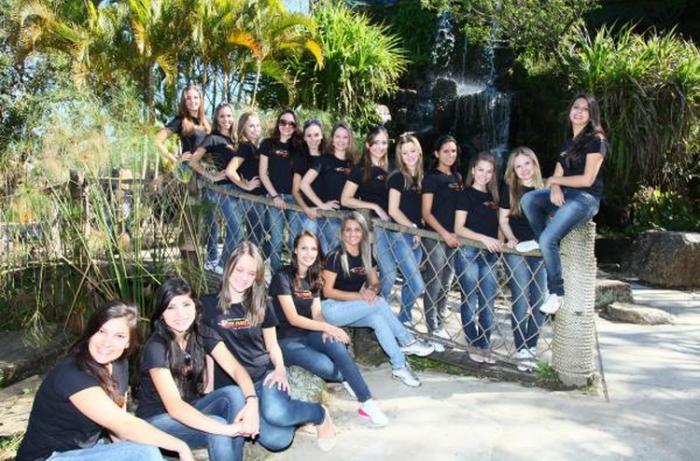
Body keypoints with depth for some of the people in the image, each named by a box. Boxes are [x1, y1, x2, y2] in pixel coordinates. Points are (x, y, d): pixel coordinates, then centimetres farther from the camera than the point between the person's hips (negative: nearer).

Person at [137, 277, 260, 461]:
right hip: (158, 419, -5)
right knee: (217, 429, -30)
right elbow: (174, 407, -33)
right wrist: (227, 429, -43)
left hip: (190, 409, 5)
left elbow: (236, 369, -17)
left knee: (235, 394, -22)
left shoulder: (203, 334, -7)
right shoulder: (155, 347, -24)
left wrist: (251, 400, -38)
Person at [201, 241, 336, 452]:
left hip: (264, 372, 1)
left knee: (276, 413, -35)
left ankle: (319, 414, -3)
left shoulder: (261, 304, 6)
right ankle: (291, 415, 10)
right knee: (276, 440, -26)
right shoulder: (208, 304, -1)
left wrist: (280, 369, -7)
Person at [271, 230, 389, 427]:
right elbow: (293, 318, -17)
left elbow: (316, 313, 5)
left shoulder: (313, 278, 11)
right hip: (287, 340, -5)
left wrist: (326, 329, -18)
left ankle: (367, 403, -23)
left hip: (308, 334, 5)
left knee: (337, 346, -28)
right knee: (325, 366, -31)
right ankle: (348, 380, 2)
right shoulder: (283, 277, -11)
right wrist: (328, 327, -24)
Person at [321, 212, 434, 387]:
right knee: (380, 303, -26)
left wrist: (371, 291, -14)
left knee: (377, 319, -27)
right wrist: (359, 296, -23)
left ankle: (399, 367, -24)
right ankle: (408, 342, -15)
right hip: (332, 309, -6)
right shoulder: (335, 257, -13)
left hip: (354, 311, 6)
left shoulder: (366, 256, 5)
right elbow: (327, 291, -15)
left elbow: (375, 283, 12)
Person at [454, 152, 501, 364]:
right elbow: (459, 228, -9)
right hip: (469, 252, -6)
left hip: (490, 255, 6)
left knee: (488, 304, 7)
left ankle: (485, 346, 17)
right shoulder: (466, 194, -3)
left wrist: (500, 241, -1)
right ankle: (473, 346, 13)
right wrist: (483, 238, -21)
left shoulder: (492, 196, 15)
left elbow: (495, 227, 19)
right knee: (470, 302, 2)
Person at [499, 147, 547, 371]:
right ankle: (521, 350, 2)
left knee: (539, 301, 3)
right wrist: (511, 239, -11)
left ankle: (531, 346, 16)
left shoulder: (544, 188, 7)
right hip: (517, 251, -3)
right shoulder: (509, 189, 2)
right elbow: (503, 219, 5)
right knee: (521, 301, -5)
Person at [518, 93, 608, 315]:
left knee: (549, 239, -24)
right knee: (528, 199, -19)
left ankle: (556, 292, -10)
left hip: (586, 198, -8)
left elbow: (587, 179, -14)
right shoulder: (568, 142, 17)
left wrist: (556, 180, -5)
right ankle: (540, 240, 2)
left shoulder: (596, 140, -7)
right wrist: (555, 188, -12)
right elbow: (557, 175, 10)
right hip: (565, 194, 8)